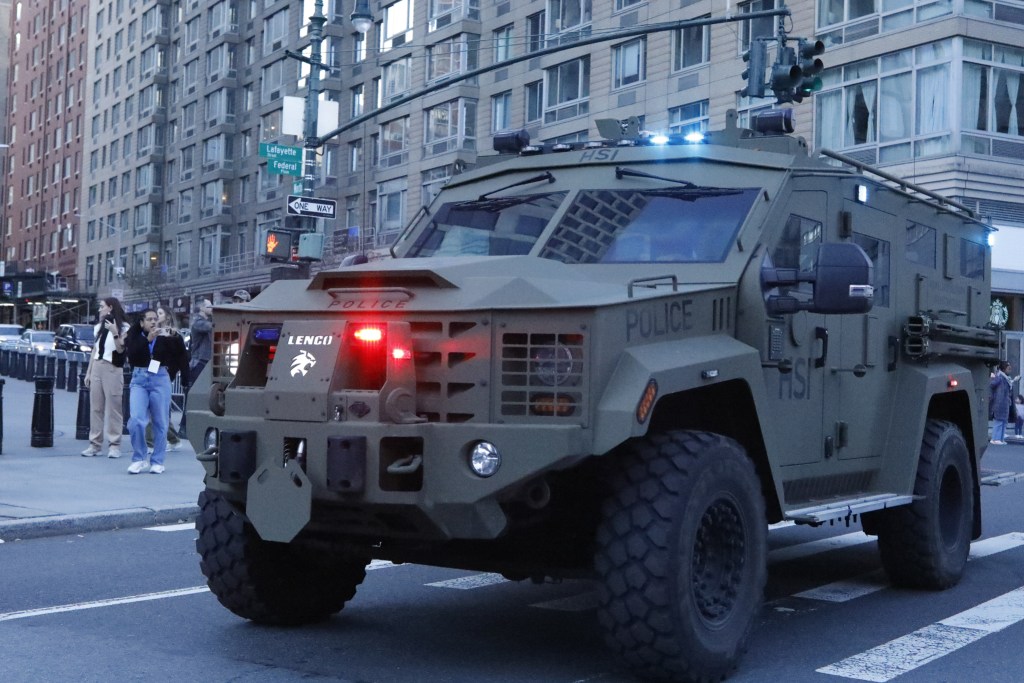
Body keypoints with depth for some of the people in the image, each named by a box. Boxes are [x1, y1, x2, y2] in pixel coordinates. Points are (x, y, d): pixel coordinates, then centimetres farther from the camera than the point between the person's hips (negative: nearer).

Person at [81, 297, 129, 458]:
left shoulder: (123, 327, -1)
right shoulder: (100, 327, 18)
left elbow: (120, 349, -11)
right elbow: (95, 350, 20)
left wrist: (114, 332, -21)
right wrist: (88, 372, 17)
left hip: (112, 369, -6)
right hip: (96, 367, 6)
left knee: (113, 407, -6)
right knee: (95, 407, 4)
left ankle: (114, 445, -4)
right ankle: (95, 443, 7)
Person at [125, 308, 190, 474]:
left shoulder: (165, 337, 4)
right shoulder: (134, 337, 7)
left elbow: (181, 355, -2)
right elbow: (132, 354, -11)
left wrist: (176, 337, -18)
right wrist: (148, 339, -21)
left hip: (160, 380, 0)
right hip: (139, 379, 0)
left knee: (160, 423, 4)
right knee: (136, 420, -11)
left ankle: (157, 462, 13)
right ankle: (139, 459, 5)